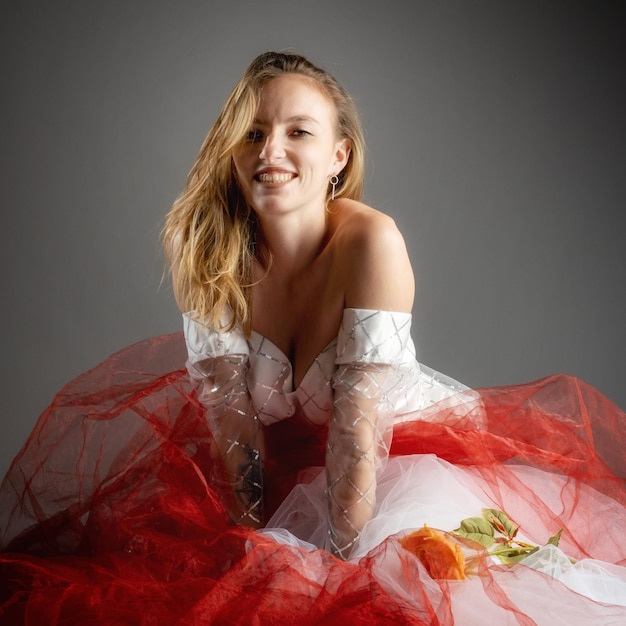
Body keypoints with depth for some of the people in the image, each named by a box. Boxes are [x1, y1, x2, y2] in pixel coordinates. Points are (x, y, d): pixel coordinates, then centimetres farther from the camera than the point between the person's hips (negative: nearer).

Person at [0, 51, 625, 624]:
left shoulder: (371, 242, -27)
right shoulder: (205, 242, -17)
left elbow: (359, 418, -28)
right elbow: (224, 402, -14)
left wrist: (343, 556, -27)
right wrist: (247, 531, -14)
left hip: (398, 450, -4)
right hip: (276, 450, 4)